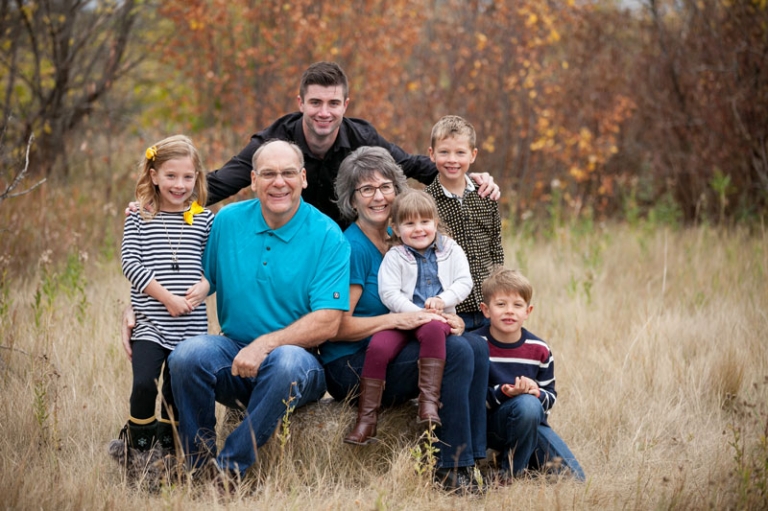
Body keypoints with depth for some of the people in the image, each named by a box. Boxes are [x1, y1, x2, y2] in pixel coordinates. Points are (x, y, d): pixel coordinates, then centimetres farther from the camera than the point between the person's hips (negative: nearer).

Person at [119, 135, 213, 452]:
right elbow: (130, 263, -6)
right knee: (144, 383, -17)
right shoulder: (138, 218, 2)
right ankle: (137, 445, 4)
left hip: (191, 326, 2)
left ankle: (168, 440, 29)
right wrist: (167, 298, -15)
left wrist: (205, 286, -14)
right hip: (150, 321, -2)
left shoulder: (204, 220, 7)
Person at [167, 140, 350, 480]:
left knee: (286, 362, -38)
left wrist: (265, 344, -24)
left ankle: (229, 466, -24)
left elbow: (327, 323, -12)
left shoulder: (327, 236, -5)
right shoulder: (227, 221, 6)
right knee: (188, 354, -29)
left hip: (298, 355, -3)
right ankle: (198, 467, -12)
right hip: (233, 348, 3)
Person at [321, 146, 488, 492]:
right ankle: (449, 469, -18)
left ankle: (470, 462, -11)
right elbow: (336, 327, -17)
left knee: (477, 348, -9)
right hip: (351, 367, -8)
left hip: (388, 353, 8)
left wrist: (446, 318, -3)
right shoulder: (353, 248, -13)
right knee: (457, 352, -23)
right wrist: (399, 320, -22)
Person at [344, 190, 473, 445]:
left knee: (433, 330, -38)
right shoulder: (394, 257, 3)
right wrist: (417, 312, -18)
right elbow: (389, 293, -7)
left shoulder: (451, 250, 9)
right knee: (377, 347, -26)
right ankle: (366, 420, -20)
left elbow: (464, 282, 2)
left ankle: (429, 400, -35)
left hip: (437, 318, 0)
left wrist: (444, 299, -17)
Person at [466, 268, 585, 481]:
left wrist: (536, 393, -18)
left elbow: (550, 396, 6)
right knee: (527, 405, -38)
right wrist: (503, 393, -29)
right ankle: (510, 475, -18)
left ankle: (529, 459, 19)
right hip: (490, 424, -4)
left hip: (534, 423, 4)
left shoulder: (539, 350, 3)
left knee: (574, 478, -10)